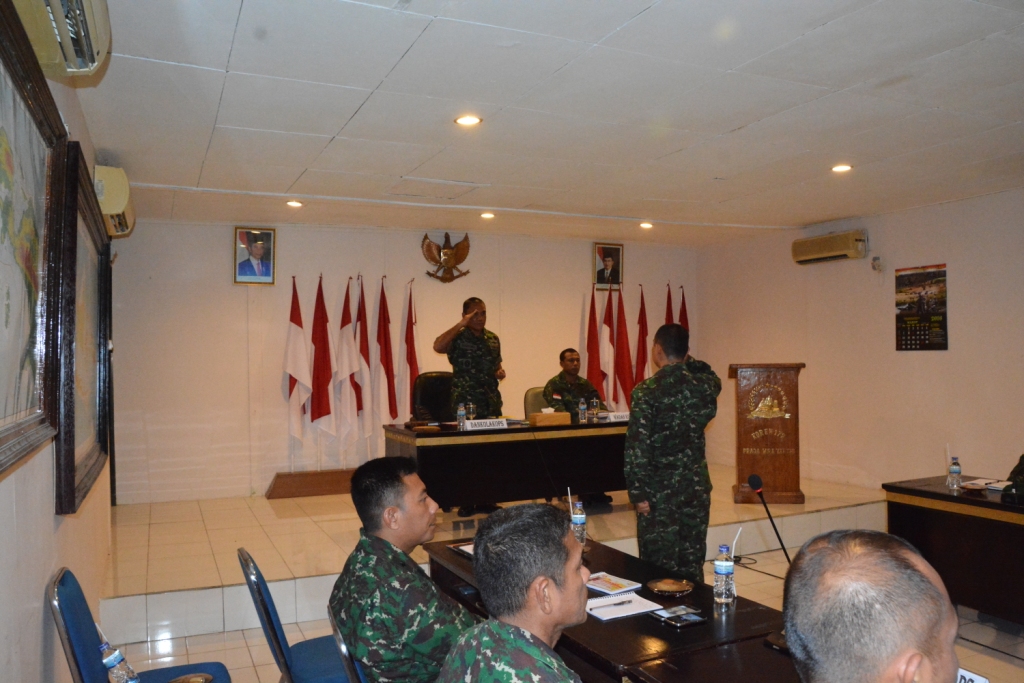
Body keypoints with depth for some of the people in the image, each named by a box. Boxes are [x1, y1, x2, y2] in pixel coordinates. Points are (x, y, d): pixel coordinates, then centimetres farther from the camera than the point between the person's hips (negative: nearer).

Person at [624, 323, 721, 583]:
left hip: (659, 490, -5)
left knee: (660, 565, 5)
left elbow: (637, 446, -17)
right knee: (693, 562, 15)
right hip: (697, 486, 5)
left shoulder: (647, 391, -14)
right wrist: (689, 362, 20)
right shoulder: (706, 385, -1)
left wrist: (637, 492, -12)